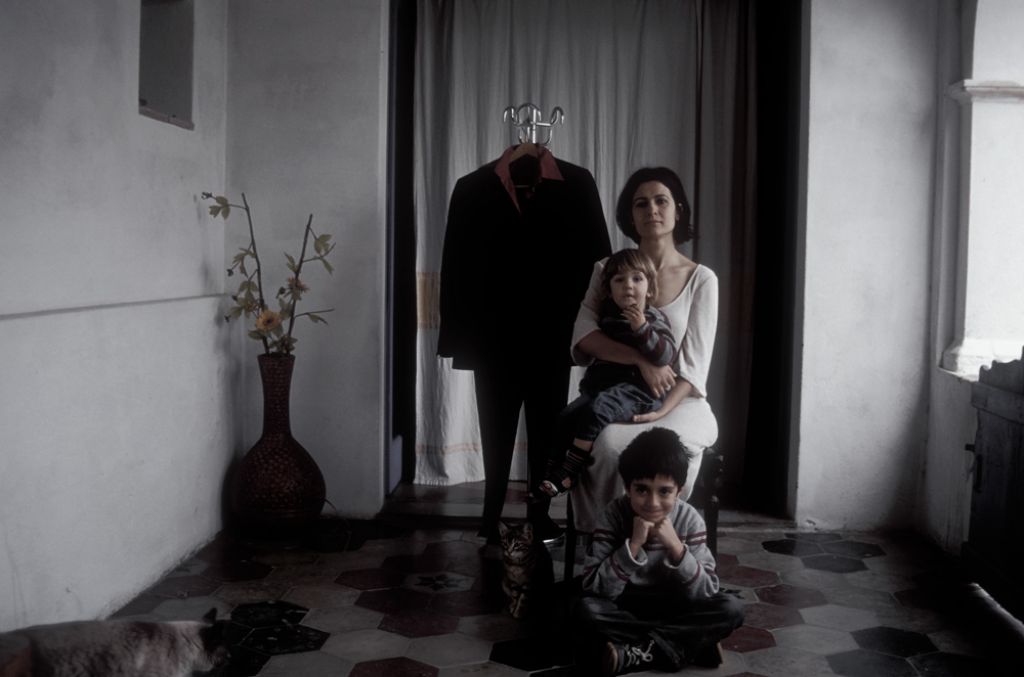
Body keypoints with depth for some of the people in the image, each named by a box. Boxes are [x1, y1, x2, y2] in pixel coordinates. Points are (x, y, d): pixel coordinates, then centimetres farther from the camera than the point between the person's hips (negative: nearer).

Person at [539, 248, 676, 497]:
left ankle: (567, 473, -30)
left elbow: (666, 355, -16)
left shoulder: (652, 319, -1)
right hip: (601, 384, 7)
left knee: (597, 409, -32)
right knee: (566, 417, -14)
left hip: (636, 388, -7)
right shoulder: (608, 316, 17)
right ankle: (552, 473, -9)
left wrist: (642, 329, -24)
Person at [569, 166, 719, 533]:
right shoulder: (607, 269, 6)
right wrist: (642, 360, -21)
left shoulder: (701, 279, 0)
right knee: (607, 443, -33)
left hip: (681, 403, -1)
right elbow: (584, 336, -8)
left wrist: (662, 410, -21)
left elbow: (694, 363, -6)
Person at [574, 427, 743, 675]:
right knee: (587, 609, -31)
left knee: (731, 608, -24)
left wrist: (676, 547, -30)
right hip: (625, 608, -1)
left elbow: (706, 594, -18)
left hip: (674, 608, 2)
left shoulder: (689, 519, -14)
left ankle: (633, 653, -23)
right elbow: (596, 589, -24)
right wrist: (633, 544, -32)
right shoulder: (614, 515, -17)